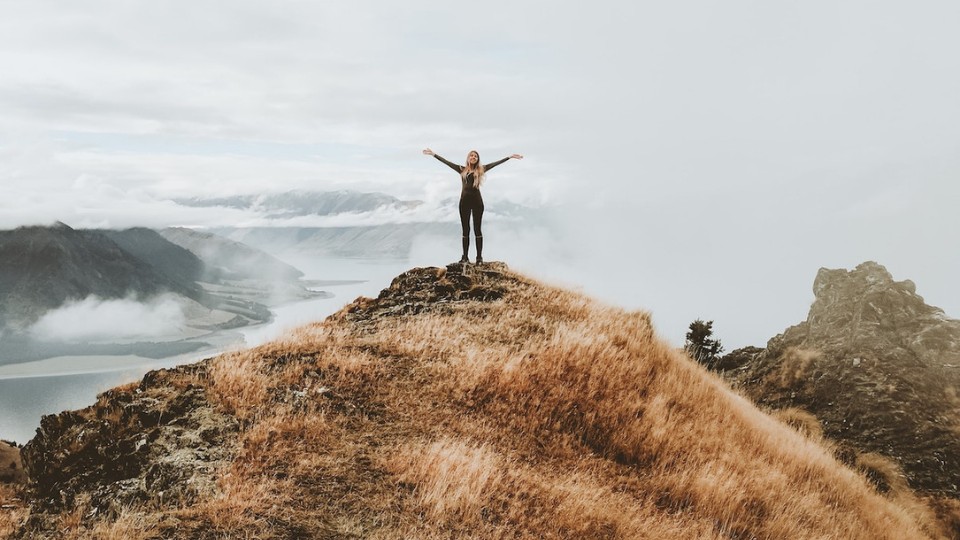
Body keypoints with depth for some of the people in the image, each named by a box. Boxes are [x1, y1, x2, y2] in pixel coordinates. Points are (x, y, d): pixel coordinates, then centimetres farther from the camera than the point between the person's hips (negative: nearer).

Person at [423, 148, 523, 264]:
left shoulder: (480, 170, 6)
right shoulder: (462, 169, 8)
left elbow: (496, 163, 5)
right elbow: (446, 162, 8)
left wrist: (510, 157, 3)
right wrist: (434, 154, 7)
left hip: (477, 201, -1)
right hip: (465, 201, 1)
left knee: (477, 229, 1)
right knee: (465, 230, 5)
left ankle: (479, 257, 2)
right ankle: (465, 257, 8)